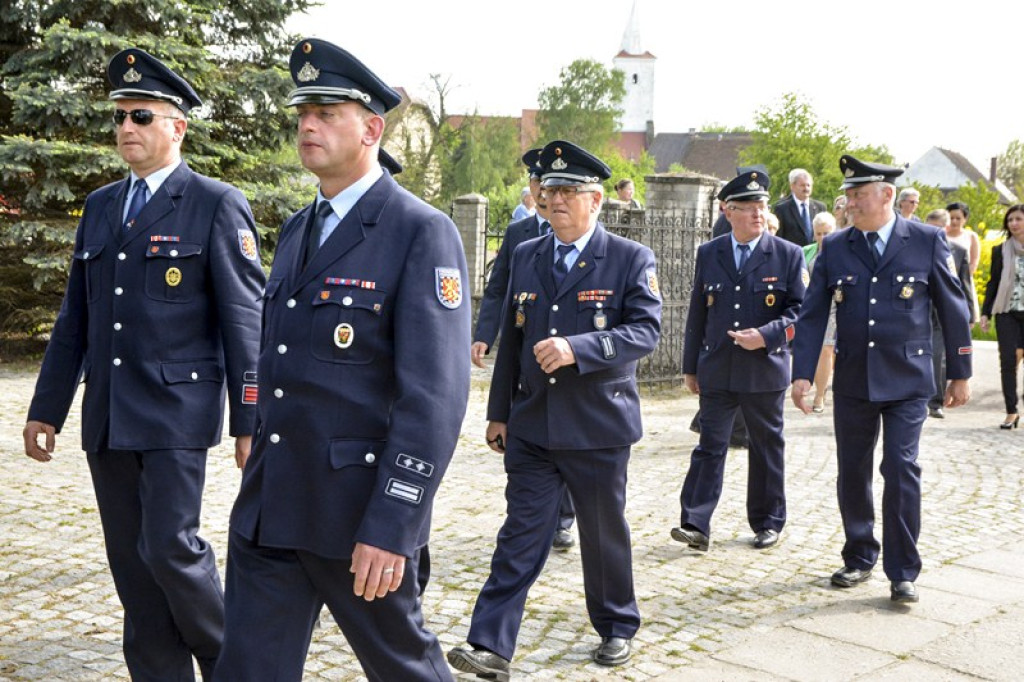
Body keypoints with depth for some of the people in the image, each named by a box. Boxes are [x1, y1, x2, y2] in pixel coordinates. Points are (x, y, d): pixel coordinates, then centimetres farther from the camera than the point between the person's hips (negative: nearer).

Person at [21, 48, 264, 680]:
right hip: (106, 416, 6)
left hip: (176, 412, -6)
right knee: (131, 561, 9)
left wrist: (251, 421, -12)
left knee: (170, 547, -9)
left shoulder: (217, 205, -4)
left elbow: (245, 319, -8)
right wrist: (47, 408, 13)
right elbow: (74, 318, 17)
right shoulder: (100, 206, 14)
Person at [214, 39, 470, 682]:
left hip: (359, 510, -6)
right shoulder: (297, 229, 12)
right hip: (268, 506, 7)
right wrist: (259, 480, 18)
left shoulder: (422, 233, -13)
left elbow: (435, 395, -19)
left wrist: (390, 527, -22)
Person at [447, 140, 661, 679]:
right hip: (531, 427, 3)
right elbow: (511, 339, 12)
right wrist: (499, 412, 13)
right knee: (521, 534, 0)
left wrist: (577, 348, -27)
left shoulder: (631, 259, -5)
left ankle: (617, 627, 32)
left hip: (598, 428, -3)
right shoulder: (525, 257, 8)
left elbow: (646, 330, -15)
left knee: (605, 534, 12)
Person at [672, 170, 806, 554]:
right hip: (716, 370, 1)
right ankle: (696, 524, -1)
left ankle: (768, 522, 24)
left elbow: (799, 309, -1)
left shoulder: (788, 255, 0)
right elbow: (697, 313, 10)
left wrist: (766, 334, -18)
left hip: (766, 369, -1)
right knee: (709, 446, -1)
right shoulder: (708, 254, 6)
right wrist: (690, 367, 10)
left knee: (767, 447, 10)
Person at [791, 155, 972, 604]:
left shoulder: (927, 241, -3)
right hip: (852, 382, 3)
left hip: (907, 381, -3)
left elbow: (952, 309, 2)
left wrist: (960, 373, 2)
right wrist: (802, 373, -6)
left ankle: (902, 572, 4)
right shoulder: (834, 247, 3)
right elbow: (813, 313, 2)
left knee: (901, 470, -8)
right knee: (852, 473, 10)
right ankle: (859, 558, 27)